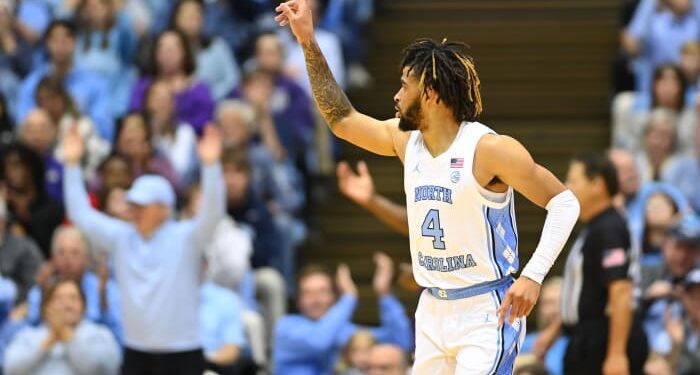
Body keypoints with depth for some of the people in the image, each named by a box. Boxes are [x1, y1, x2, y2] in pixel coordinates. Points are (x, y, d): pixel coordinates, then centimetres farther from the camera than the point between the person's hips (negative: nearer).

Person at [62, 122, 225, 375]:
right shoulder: (121, 238, 5)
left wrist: (211, 164, -35)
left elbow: (211, 214, -21)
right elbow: (82, 214, 2)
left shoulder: (185, 237, -6)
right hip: (137, 354, 4)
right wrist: (72, 164, -6)